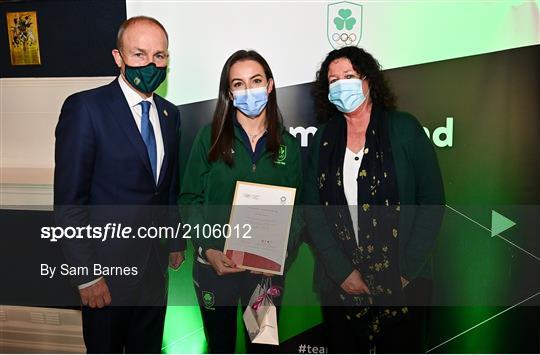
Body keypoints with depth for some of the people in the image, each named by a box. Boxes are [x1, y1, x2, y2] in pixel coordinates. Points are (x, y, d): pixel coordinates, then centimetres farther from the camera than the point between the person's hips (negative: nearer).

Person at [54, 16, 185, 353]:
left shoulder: (170, 113, 5)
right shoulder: (85, 107, -15)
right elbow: (69, 199, -17)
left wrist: (177, 242, 15)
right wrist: (86, 273, -17)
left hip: (156, 261, 5)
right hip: (107, 264, -5)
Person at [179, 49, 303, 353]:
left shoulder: (288, 145, 1)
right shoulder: (211, 136, -4)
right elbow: (190, 200, -4)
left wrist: (284, 252, -11)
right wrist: (206, 249, -16)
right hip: (214, 264, -1)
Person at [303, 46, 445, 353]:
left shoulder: (404, 129, -4)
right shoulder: (323, 139, 3)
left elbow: (432, 200, -6)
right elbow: (312, 211, 0)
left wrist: (407, 271, -11)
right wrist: (342, 272, -9)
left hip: (402, 282, -2)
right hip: (339, 283, 2)